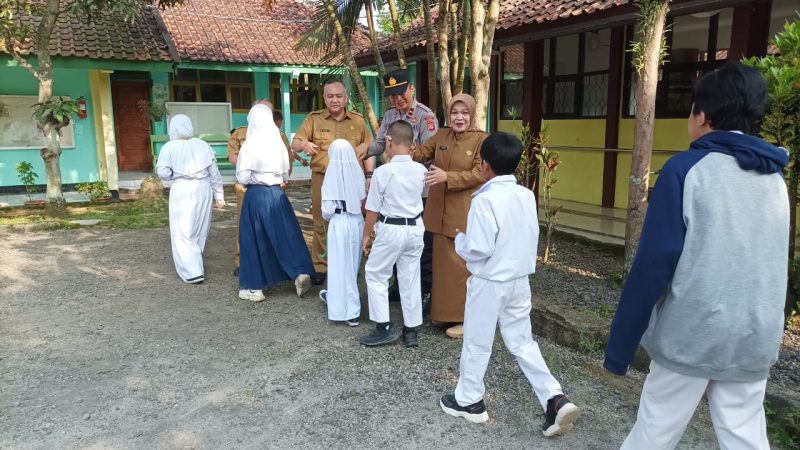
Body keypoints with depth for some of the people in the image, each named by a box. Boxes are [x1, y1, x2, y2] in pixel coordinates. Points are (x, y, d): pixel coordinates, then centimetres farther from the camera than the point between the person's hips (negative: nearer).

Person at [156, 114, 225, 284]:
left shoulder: (169, 147, -4)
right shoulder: (203, 145, 4)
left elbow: (163, 173, -11)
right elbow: (214, 173, 5)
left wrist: (176, 174, 11)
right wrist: (219, 195, 11)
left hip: (182, 191, -3)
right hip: (203, 189, 4)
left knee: (183, 232, 3)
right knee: (200, 230, 16)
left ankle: (193, 272, -4)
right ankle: (195, 264, 27)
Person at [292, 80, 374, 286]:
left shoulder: (358, 120, 7)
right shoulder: (314, 119, 3)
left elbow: (368, 150, 10)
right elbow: (295, 142, -2)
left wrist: (369, 176, 2)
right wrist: (304, 144, -26)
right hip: (322, 180, -1)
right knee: (322, 224, 5)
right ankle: (320, 266, 15)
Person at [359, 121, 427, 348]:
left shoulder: (383, 171, -17)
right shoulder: (420, 170, -3)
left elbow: (373, 209, -12)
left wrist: (366, 234, 4)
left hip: (391, 229, -5)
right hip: (415, 229, 5)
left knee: (375, 274, 11)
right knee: (410, 279, 13)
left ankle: (384, 328, 9)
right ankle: (411, 330, 21)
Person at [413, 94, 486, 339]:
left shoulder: (482, 139, -8)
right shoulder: (441, 136, 10)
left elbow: (479, 174, -16)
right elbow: (419, 154, 8)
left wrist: (447, 177, -26)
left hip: (467, 213, -6)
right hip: (441, 211, 6)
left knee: (463, 264, 1)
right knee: (443, 262, 14)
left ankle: (467, 318, 12)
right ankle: (445, 311, 29)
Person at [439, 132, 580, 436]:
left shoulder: (485, 200, -21)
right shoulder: (527, 196, 0)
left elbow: (478, 250, -23)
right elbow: (532, 238, 10)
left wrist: (459, 240, -4)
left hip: (489, 282, -6)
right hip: (520, 280, 6)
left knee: (477, 343, 11)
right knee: (522, 341, 17)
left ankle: (469, 401, 27)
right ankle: (555, 399, 9)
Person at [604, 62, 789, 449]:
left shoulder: (688, 169, -11)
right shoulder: (774, 176, 9)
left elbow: (653, 263, -15)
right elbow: (773, 264, 17)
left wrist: (621, 343, -9)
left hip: (690, 335, -5)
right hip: (754, 340, 6)